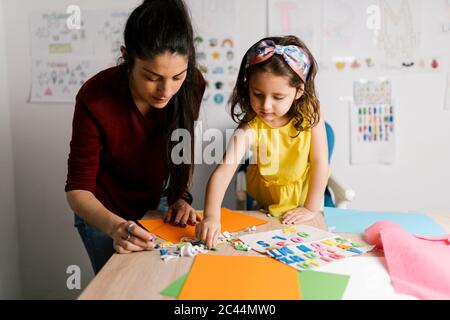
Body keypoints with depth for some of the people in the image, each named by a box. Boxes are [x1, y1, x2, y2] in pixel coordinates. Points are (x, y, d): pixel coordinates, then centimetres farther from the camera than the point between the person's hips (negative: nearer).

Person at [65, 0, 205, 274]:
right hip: (103, 213, -3)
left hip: (155, 202, 3)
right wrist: (115, 227, -40)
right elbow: (78, 188, -24)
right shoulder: (96, 98, -31)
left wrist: (180, 196, -16)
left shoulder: (192, 84, -22)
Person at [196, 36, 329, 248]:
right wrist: (211, 216, -50)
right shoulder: (250, 128, -26)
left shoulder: (310, 114, -21)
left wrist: (311, 208, -14)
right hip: (263, 210, 0)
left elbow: (320, 163, -13)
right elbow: (222, 172, -36)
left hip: (302, 206, 0)